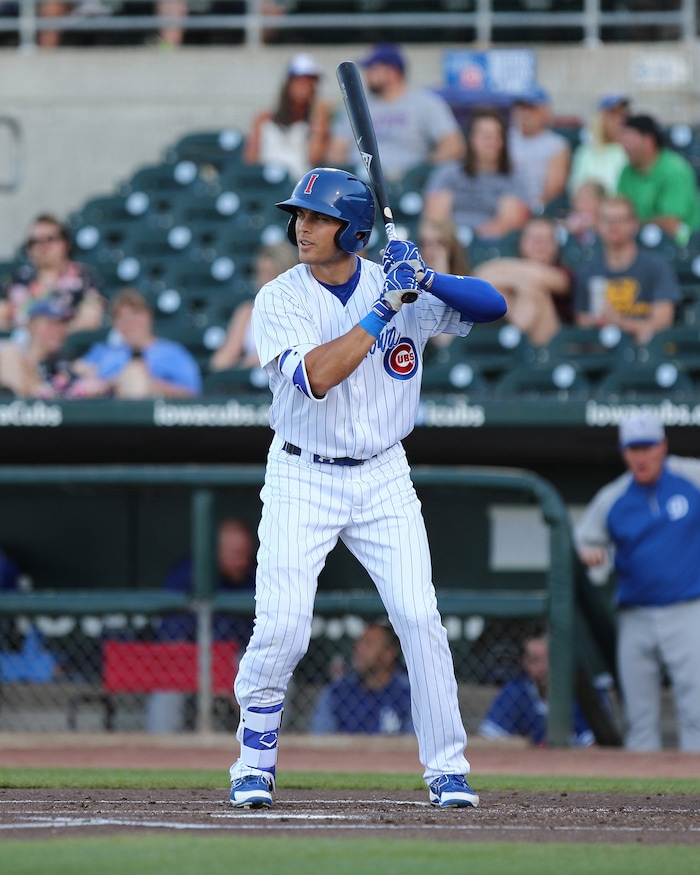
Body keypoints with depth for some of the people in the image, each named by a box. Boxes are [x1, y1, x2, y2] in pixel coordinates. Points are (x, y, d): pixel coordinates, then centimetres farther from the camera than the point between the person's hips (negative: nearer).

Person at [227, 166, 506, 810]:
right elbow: (317, 376, -24)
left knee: (419, 617, -7)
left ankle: (447, 767, 3)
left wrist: (427, 281, -25)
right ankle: (256, 756, 12)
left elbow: (493, 306, -9)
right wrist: (383, 310, -25)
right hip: (302, 479, -1)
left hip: (383, 479, 2)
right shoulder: (280, 299, -8)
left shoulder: (399, 286, -2)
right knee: (282, 627, -10)